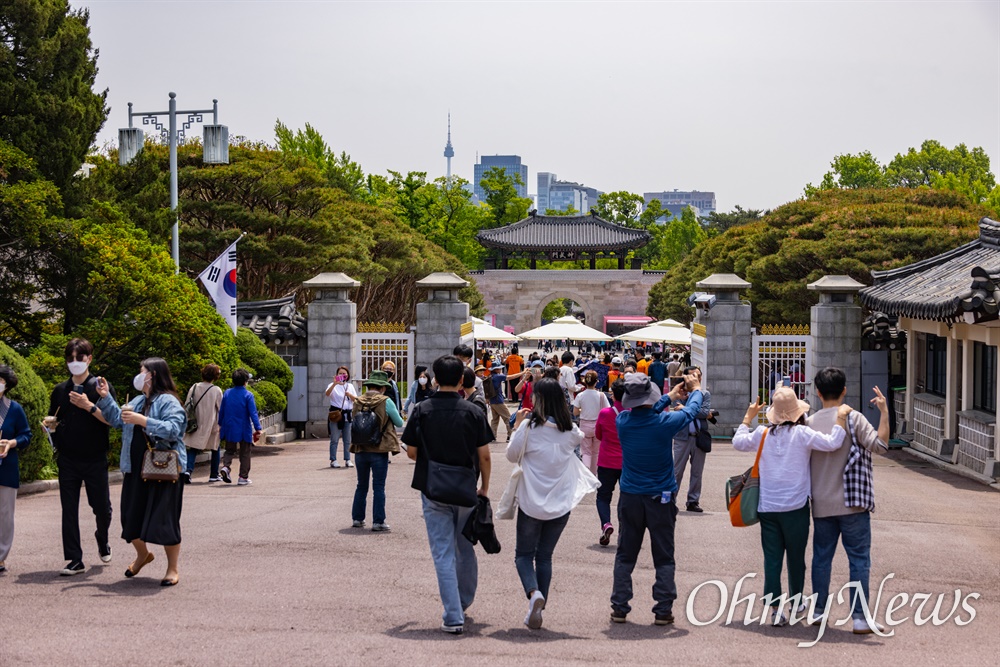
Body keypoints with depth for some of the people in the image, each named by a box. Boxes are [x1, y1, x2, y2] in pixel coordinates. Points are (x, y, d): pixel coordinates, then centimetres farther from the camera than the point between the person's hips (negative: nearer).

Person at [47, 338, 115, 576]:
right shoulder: (60, 390, 10)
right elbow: (53, 422, 18)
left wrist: (89, 406, -22)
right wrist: (51, 423, -5)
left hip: (95, 460, -3)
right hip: (68, 460, 3)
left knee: (102, 507, 4)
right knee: (69, 509, -1)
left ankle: (102, 541, 35)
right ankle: (75, 560, 3)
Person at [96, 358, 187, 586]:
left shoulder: (168, 402, -10)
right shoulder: (138, 401, 16)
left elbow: (173, 429, -24)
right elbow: (118, 420, 25)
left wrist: (143, 421, -27)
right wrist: (106, 398, 15)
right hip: (136, 470, 8)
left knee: (164, 519, -4)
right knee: (131, 516, 11)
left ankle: (173, 567, 9)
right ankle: (142, 554, 37)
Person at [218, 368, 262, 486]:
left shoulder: (227, 393, 2)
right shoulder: (248, 395, -11)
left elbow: (221, 411, 9)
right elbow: (253, 413, -14)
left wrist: (220, 425, 20)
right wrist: (257, 428, -12)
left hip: (229, 428, 3)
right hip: (244, 430, -3)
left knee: (230, 450, 17)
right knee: (245, 454, 8)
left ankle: (226, 466, -11)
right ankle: (243, 478, 10)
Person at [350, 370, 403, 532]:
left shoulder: (358, 402, 2)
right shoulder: (386, 402, -10)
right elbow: (399, 423, 1)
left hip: (360, 450, 4)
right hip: (379, 451, -4)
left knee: (361, 486, 17)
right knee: (379, 487, 2)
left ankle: (357, 519, 21)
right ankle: (378, 522, 0)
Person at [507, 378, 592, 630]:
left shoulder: (529, 426, -12)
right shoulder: (569, 430, -1)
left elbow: (512, 455, -1)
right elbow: (580, 438, 24)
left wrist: (517, 426, 8)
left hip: (532, 502, -3)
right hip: (561, 503, 3)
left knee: (524, 553, 11)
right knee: (545, 556, 14)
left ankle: (534, 593, -15)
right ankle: (537, 609, 11)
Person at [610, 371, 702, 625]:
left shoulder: (623, 421, -8)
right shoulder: (664, 423, -16)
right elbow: (691, 411, 3)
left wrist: (670, 397, 26)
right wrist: (696, 389, 24)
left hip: (630, 497, 2)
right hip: (661, 498, -2)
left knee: (625, 555, 11)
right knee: (663, 557, 6)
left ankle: (619, 608, 10)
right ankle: (663, 610, 5)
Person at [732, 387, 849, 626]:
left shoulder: (763, 433, 0)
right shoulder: (802, 434, -11)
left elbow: (738, 442, 16)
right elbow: (832, 443, -20)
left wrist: (748, 416, 26)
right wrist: (841, 417, -9)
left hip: (767, 507, 2)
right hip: (795, 507, -2)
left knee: (772, 558, 3)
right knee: (796, 556, 15)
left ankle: (775, 607, -5)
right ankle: (796, 601, 30)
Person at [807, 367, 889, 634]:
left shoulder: (809, 423, 2)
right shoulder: (853, 419, -10)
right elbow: (879, 444, -19)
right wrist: (884, 412, -12)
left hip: (821, 504, 4)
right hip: (852, 503, -4)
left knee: (821, 557, 15)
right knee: (859, 559, 0)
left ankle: (818, 611, 21)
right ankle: (860, 617, -4)